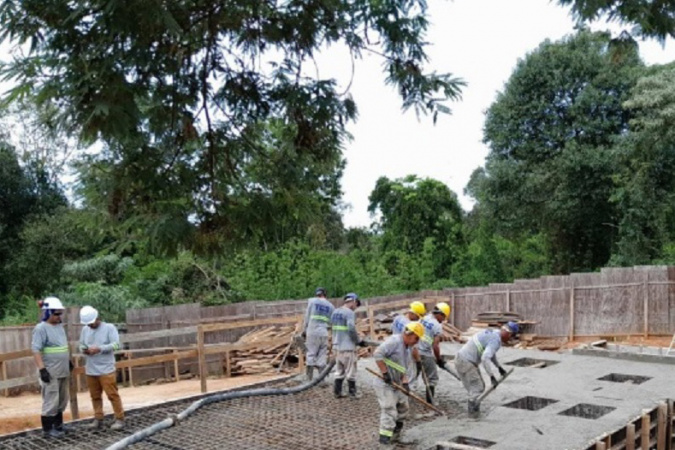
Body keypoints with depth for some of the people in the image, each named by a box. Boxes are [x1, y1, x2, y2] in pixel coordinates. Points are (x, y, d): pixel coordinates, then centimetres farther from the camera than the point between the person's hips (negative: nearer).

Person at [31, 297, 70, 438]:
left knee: (62, 400, 15)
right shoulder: (41, 328, -14)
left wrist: (68, 361, 24)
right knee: (51, 402, -2)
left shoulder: (59, 326, 11)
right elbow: (36, 350, -19)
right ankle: (47, 430, 8)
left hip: (63, 371, 8)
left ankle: (58, 425, 27)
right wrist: (42, 369, -23)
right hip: (51, 372, -8)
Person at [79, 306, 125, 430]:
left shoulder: (109, 327, -5)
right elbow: (81, 345, 16)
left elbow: (116, 344, -13)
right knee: (95, 396, 8)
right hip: (90, 370, 5)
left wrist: (99, 349, -21)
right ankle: (98, 419, 19)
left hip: (106, 369, -5)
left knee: (112, 395, -3)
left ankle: (119, 419, 3)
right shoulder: (85, 330, 10)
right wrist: (83, 349, -8)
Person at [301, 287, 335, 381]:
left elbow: (307, 317, 3)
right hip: (324, 333, 2)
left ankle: (309, 379, 1)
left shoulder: (312, 301, 3)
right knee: (322, 356, 6)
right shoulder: (331, 306, 10)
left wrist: (304, 330, 8)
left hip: (312, 333, -2)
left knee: (311, 355, 2)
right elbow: (332, 322, 12)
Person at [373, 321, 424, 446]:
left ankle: (396, 433, 35)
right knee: (389, 410, -11)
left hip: (396, 384, 10)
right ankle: (385, 438, -4)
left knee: (403, 407, 19)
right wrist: (385, 373, -28)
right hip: (384, 384, -10)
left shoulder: (408, 348, 11)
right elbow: (377, 354, -29)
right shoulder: (394, 341, -19)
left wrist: (405, 382, -2)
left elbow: (404, 368, 14)